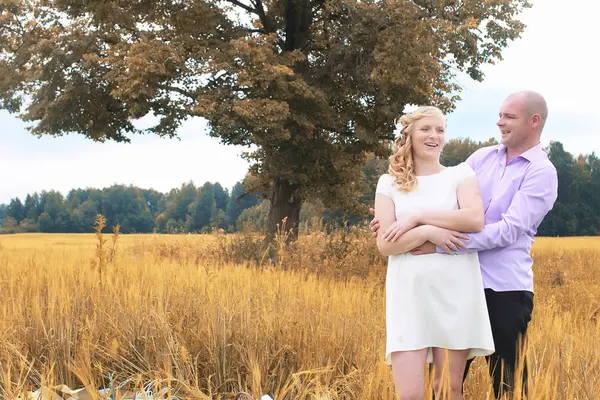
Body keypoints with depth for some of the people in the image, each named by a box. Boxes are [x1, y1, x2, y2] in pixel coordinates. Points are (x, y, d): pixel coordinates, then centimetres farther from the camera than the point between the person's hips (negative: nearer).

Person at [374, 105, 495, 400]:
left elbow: (475, 220, -10)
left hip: (455, 292, 0)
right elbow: (385, 244, 0)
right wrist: (428, 233, -14)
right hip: (409, 294, 0)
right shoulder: (389, 183, 11)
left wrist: (418, 216, -8)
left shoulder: (460, 174, 9)